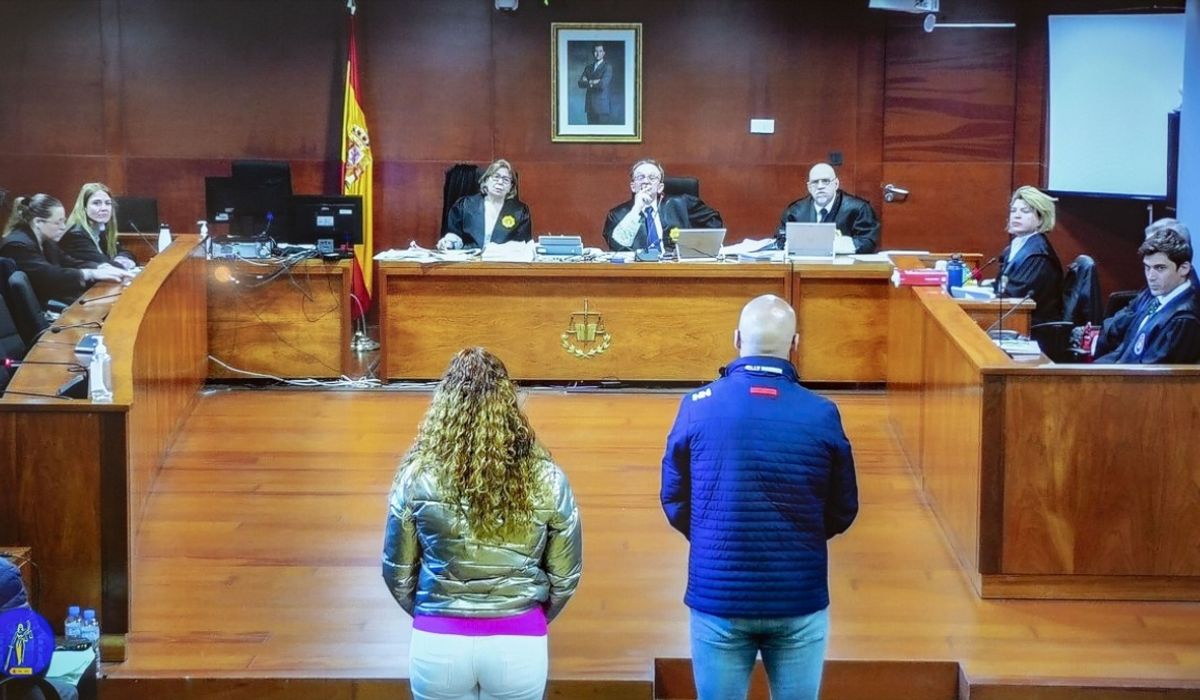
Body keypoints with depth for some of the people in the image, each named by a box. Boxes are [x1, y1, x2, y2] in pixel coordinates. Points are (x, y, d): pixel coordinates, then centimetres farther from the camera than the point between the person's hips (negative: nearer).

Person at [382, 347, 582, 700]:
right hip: (519, 645, 0)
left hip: (438, 644, 0)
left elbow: (397, 574, 0)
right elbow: (566, 577, 1)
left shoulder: (417, 476, -8)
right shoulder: (546, 479, -7)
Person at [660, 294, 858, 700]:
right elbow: (843, 513, 3)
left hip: (717, 597, 0)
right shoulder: (822, 415, -8)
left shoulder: (698, 407, -7)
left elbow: (674, 500, 3)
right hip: (800, 601, 0)